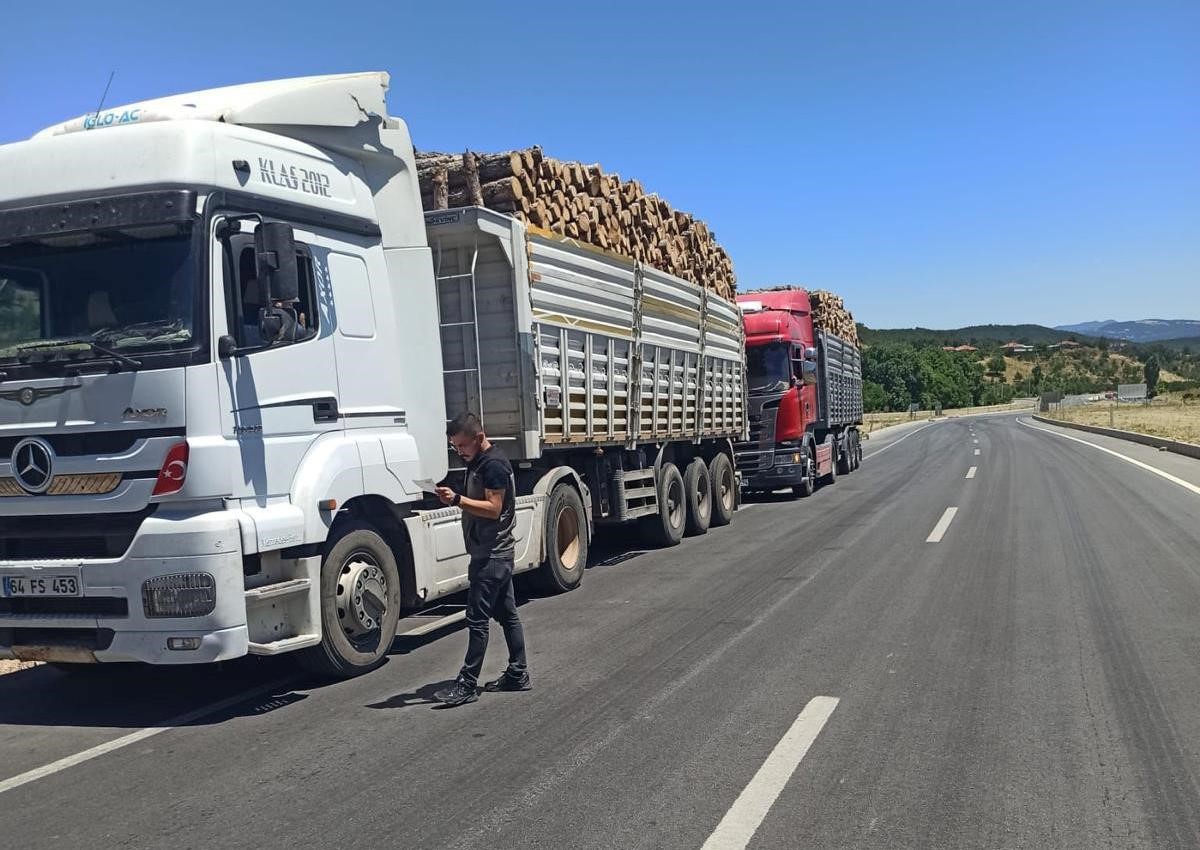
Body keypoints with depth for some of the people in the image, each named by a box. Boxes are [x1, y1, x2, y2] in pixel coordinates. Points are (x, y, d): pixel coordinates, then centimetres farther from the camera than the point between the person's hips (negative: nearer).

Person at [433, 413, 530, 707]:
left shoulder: (493, 465, -16)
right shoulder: (478, 463, 15)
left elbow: (493, 508, -22)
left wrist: (457, 499, -27)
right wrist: (456, 499, 9)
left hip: (492, 555, -10)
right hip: (494, 553, 10)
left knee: (478, 618, -7)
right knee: (506, 613, 14)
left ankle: (467, 685, -4)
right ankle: (517, 674, 21)